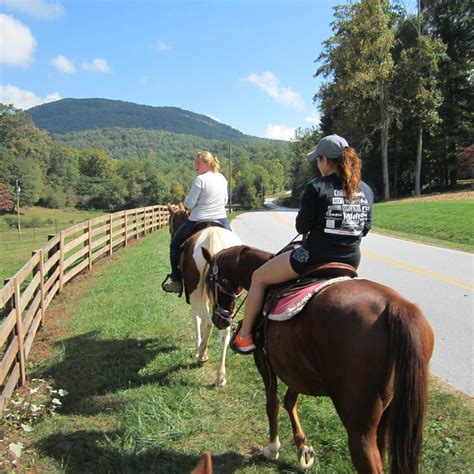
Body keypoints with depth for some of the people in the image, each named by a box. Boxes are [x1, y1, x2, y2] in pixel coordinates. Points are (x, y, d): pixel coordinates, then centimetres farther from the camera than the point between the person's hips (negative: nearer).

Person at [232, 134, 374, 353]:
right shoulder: (366, 191, 4)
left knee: (259, 278, 13)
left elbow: (302, 227, -12)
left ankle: (244, 336, 19)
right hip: (351, 260, 7)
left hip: (315, 256, -6)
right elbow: (366, 227, 11)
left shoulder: (317, 187, -14)